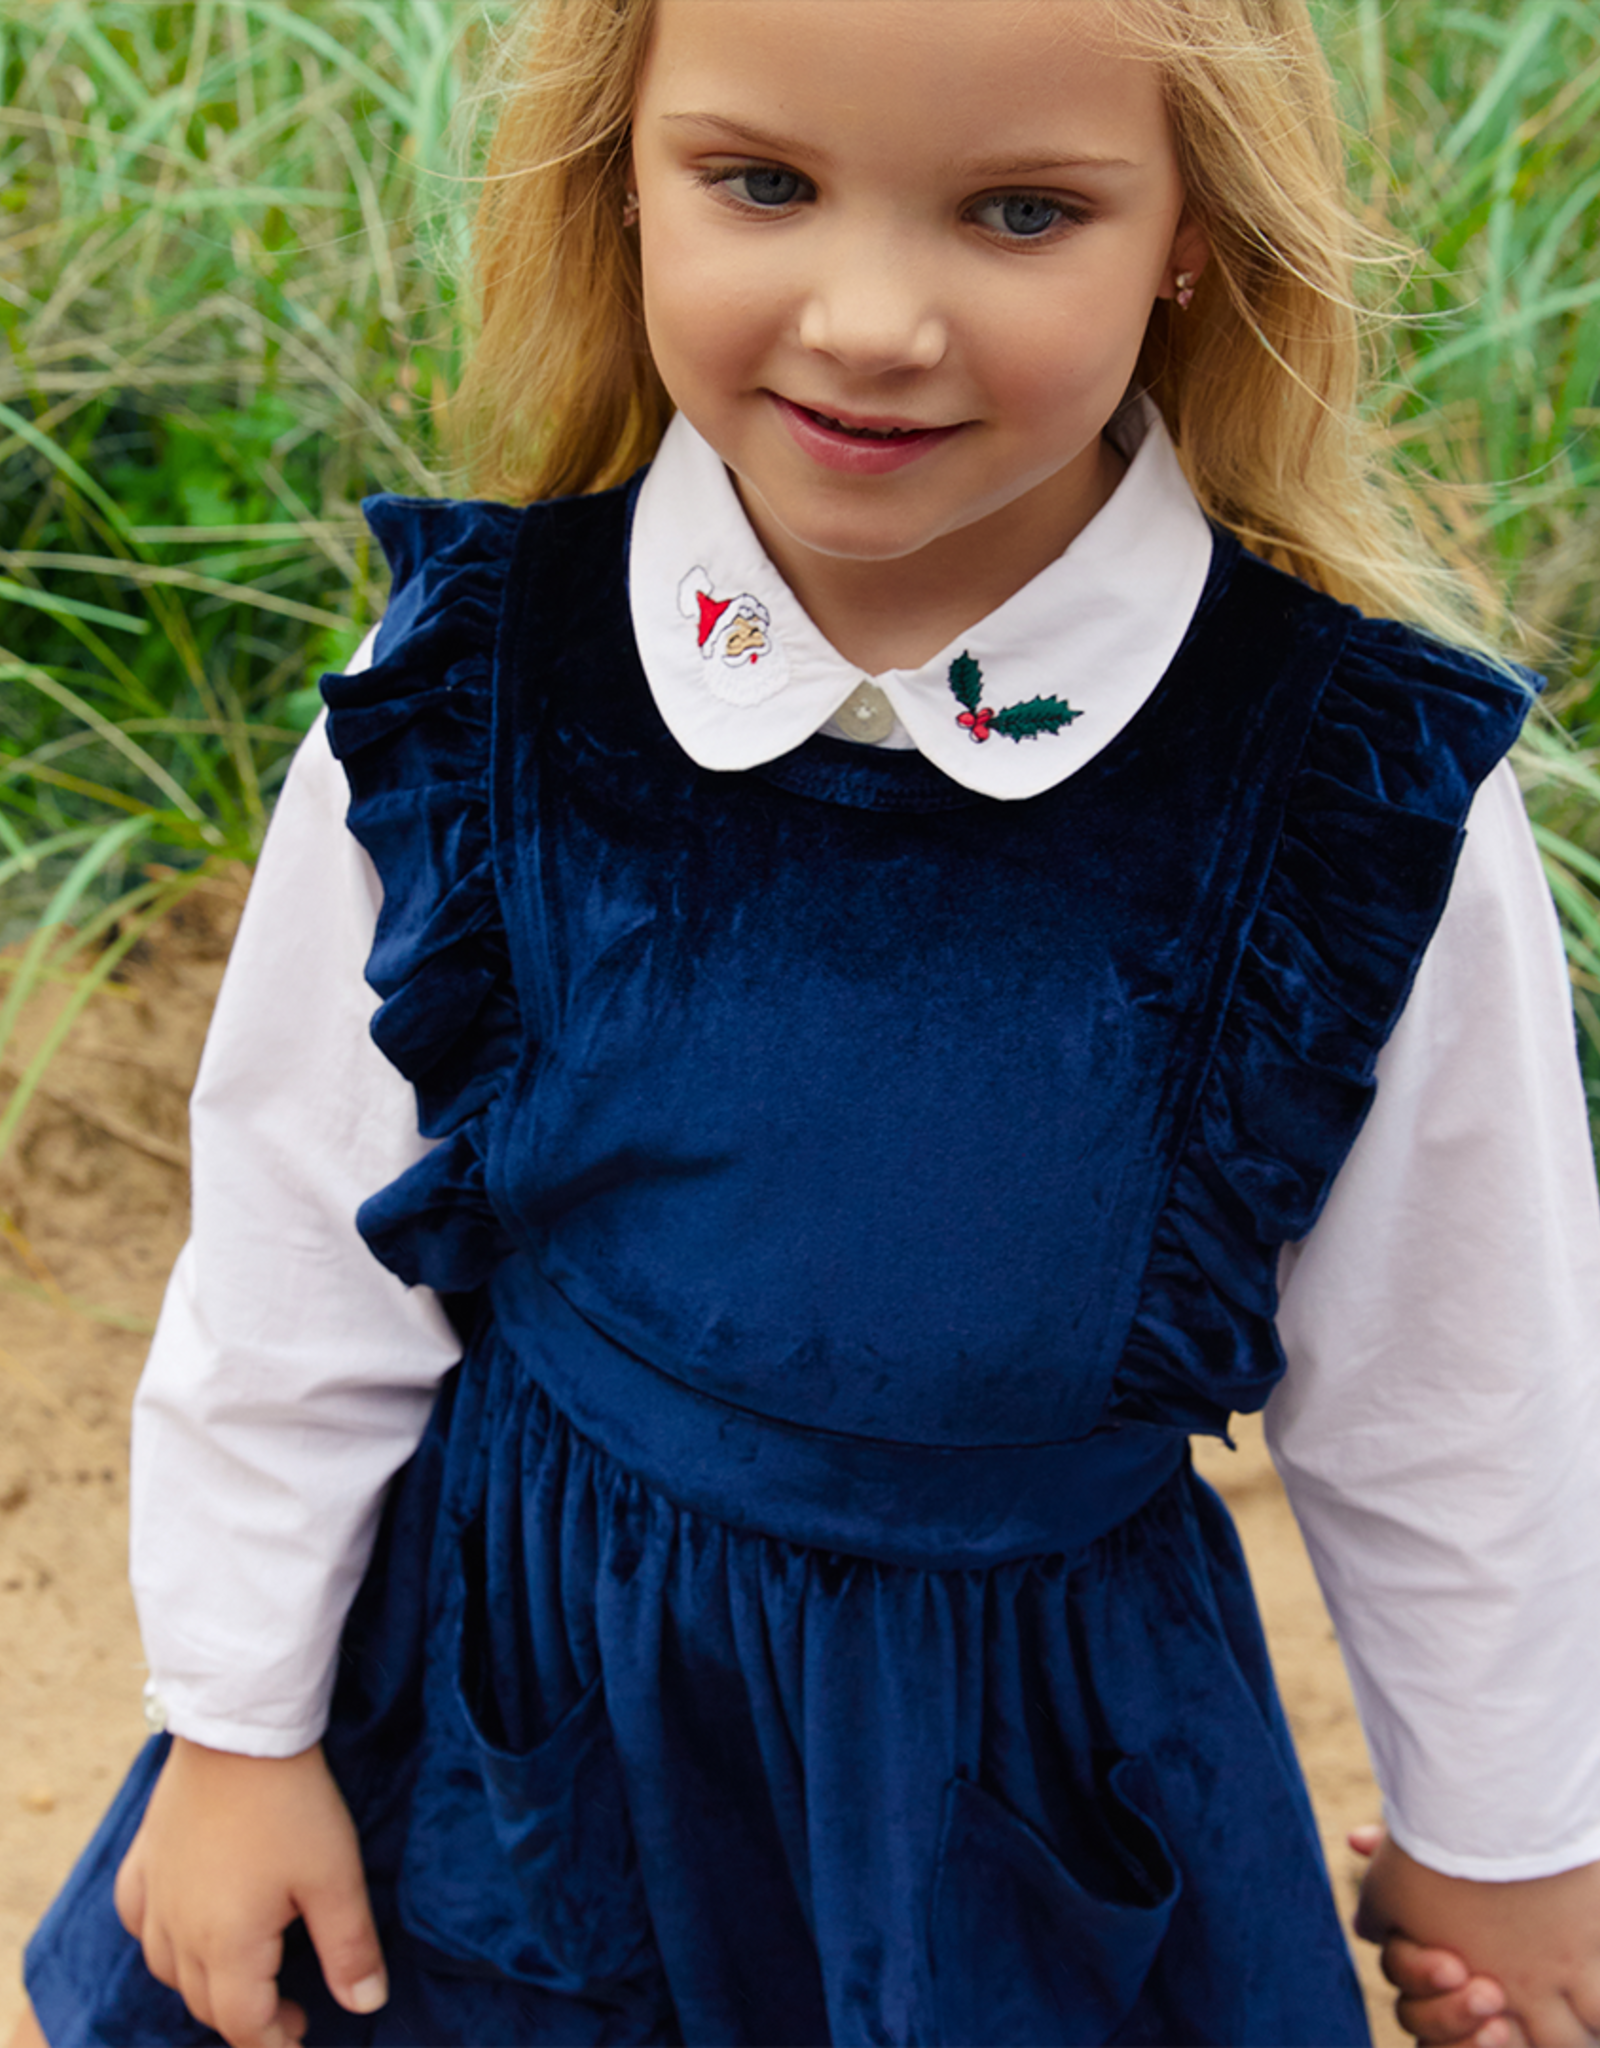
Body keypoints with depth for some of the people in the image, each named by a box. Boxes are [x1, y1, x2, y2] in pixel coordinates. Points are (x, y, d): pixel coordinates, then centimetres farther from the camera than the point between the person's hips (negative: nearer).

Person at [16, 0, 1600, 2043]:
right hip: (512, 1690, 2)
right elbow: (295, 1263, -4)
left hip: (1042, 1781, -1)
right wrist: (237, 1729, 4)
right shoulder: (470, 705, -17)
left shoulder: (1362, 790, -21)